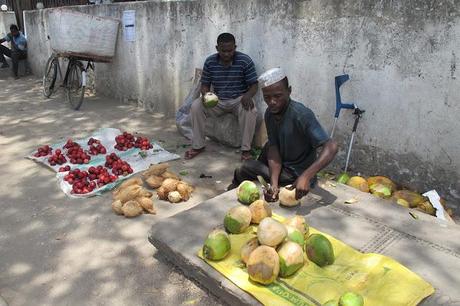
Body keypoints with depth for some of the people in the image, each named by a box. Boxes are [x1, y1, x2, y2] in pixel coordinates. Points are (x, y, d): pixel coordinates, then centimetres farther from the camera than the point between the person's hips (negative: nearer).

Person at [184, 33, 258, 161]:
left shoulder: (245, 61, -11)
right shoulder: (210, 61, -4)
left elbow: (254, 85, -9)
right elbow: (205, 85, 3)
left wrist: (248, 96, -32)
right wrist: (205, 94, -22)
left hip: (239, 99, -2)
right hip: (217, 100, 3)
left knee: (250, 110, -35)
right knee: (196, 106, -22)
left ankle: (246, 149, -21)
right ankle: (198, 145, -7)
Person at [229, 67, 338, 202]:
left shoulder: (302, 115, -28)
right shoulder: (269, 114, -7)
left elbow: (331, 147, -35)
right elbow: (273, 150, -13)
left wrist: (306, 176, -48)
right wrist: (274, 184, -30)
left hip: (297, 177, -6)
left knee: (245, 169, -3)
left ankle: (236, 186, 33)